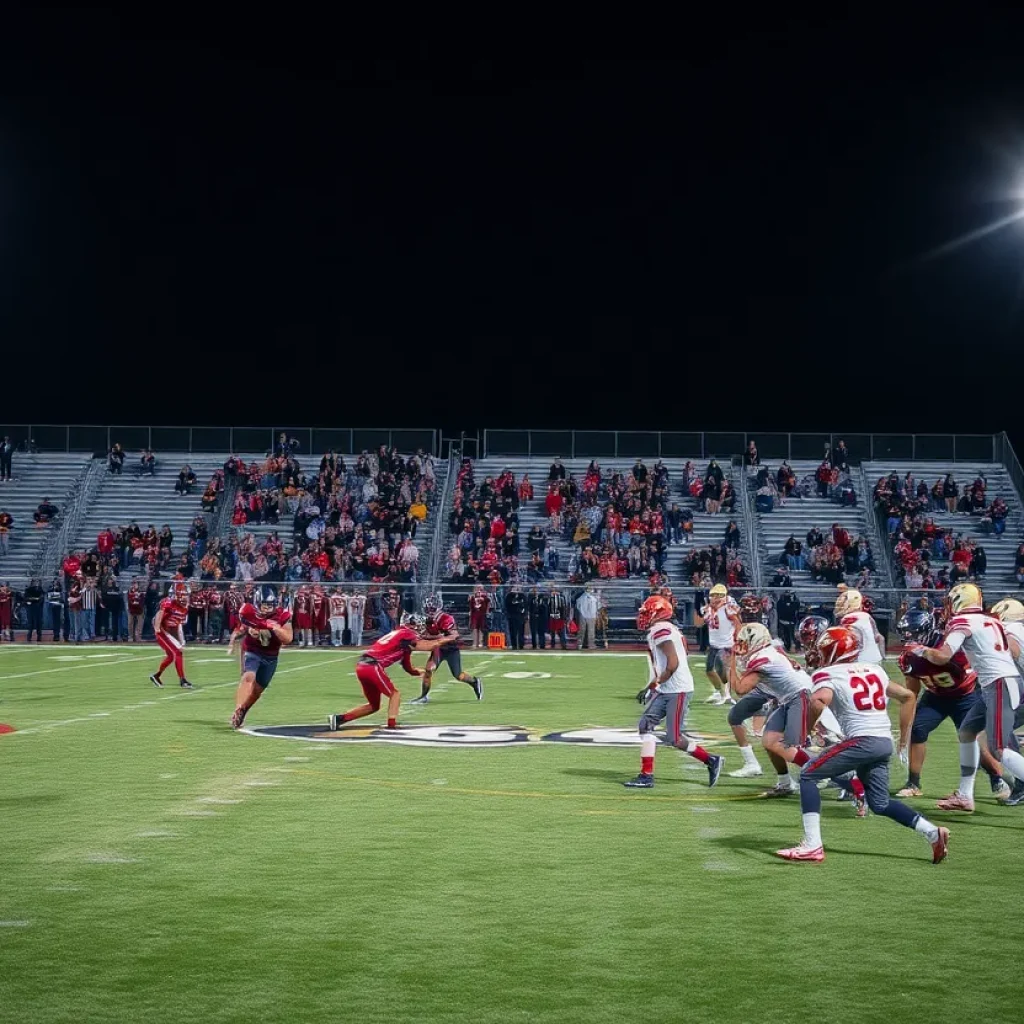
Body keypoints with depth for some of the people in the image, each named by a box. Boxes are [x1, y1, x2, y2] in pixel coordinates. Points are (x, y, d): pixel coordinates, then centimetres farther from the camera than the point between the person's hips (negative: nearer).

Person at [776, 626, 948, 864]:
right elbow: (907, 696, 26)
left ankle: (812, 845, -7)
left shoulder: (827, 674, 0)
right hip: (885, 741, 7)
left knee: (808, 775, 2)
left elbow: (819, 701, -21)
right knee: (880, 804, 21)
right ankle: (933, 833, 8)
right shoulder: (874, 669, 21)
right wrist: (904, 735, 31)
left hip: (862, 740, -7)